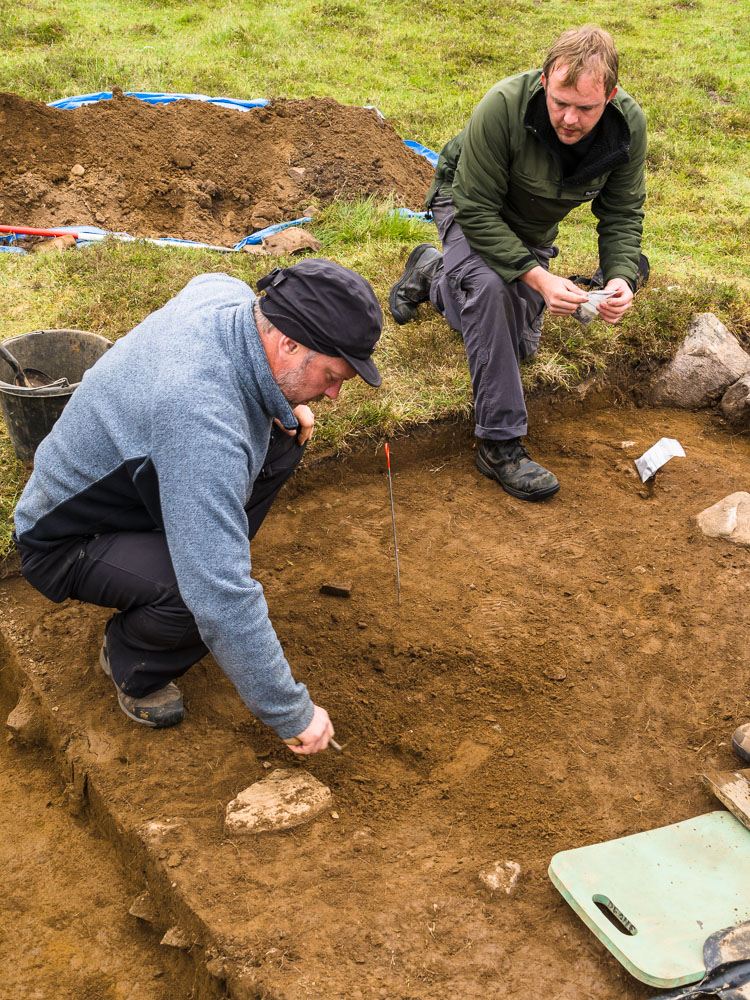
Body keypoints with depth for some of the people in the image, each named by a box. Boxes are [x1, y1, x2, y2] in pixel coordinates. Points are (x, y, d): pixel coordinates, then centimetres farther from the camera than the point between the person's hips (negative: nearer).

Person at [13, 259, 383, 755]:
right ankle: (132, 662, 1)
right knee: (213, 597, -33)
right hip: (66, 539, -8)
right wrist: (293, 714, -32)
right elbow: (221, 602, -43)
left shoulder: (227, 293, -16)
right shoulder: (201, 416, -42)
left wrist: (283, 404, -4)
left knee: (283, 437, -1)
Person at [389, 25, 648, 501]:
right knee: (490, 287, -37)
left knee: (518, 347, 14)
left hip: (533, 230, 5)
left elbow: (622, 213, -12)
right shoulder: (503, 107, -39)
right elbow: (476, 211, -33)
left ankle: (434, 273, 39)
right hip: (470, 209, -5)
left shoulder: (628, 125, -25)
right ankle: (500, 443, -29)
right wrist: (540, 279, -41)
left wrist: (622, 276, -32)